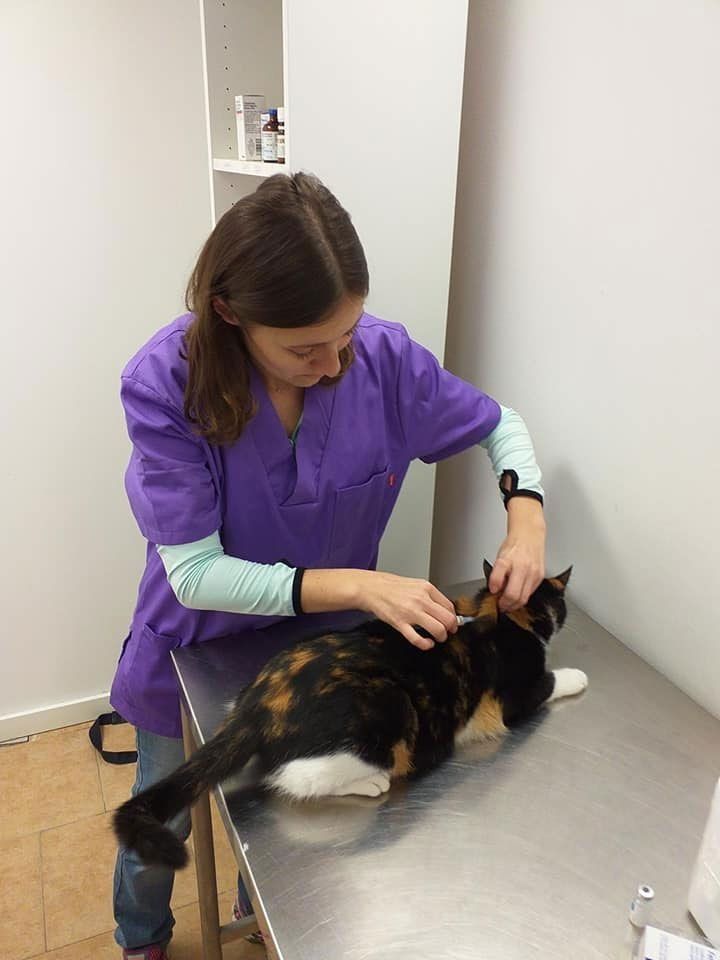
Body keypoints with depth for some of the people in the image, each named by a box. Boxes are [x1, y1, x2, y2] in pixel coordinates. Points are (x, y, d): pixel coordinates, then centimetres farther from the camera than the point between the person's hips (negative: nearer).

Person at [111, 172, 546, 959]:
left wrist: (526, 513, -25)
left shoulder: (383, 354, -24)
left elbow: (499, 425, -6)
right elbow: (194, 573, -29)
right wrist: (359, 586, -37)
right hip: (198, 649, -1)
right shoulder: (164, 383, -30)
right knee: (163, 820, 25)